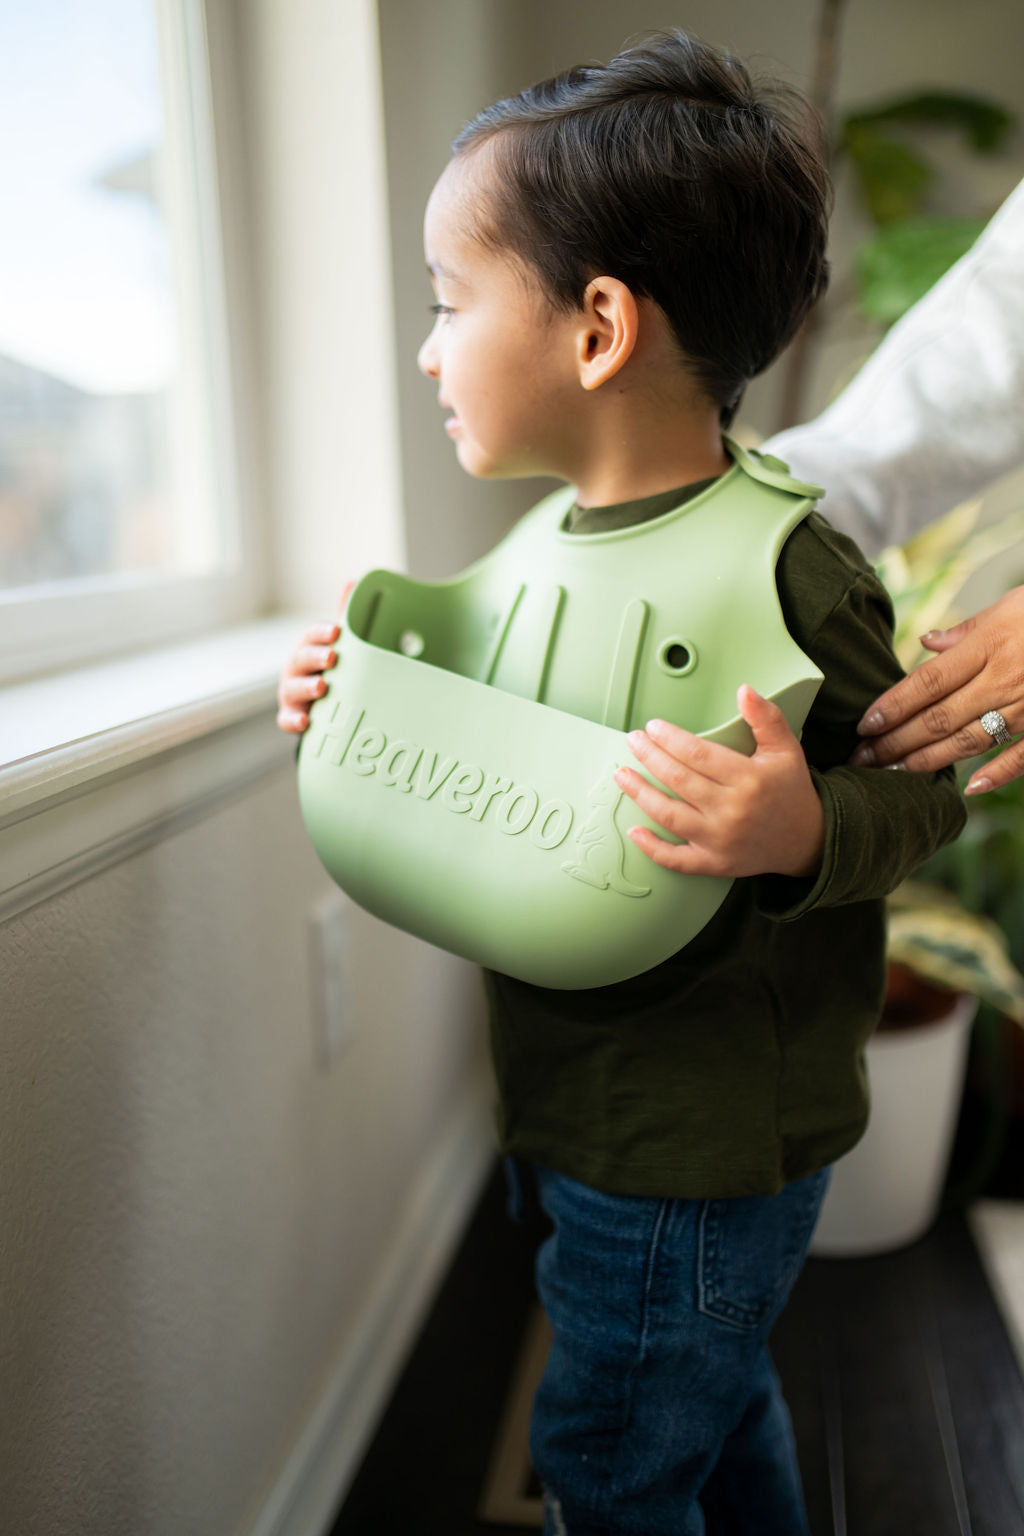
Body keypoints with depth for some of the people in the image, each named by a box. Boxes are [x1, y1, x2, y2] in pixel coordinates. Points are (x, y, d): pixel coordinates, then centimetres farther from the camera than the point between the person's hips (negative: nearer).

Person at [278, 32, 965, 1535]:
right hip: (593, 1118, 8)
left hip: (697, 1159, -7)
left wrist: (799, 832, -37)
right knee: (717, 1400, 31)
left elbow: (921, 788, -16)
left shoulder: (783, 571, -26)